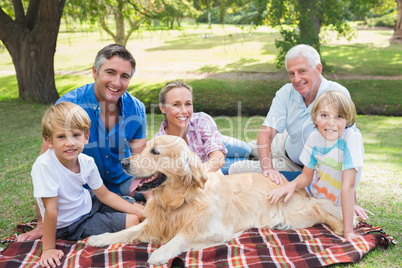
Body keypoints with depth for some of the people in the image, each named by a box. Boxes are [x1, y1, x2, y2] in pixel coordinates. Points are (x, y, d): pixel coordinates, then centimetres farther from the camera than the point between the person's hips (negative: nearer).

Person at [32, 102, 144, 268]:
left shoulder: (87, 162, -15)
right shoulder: (45, 165, -32)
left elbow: (104, 195, -3)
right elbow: (51, 209, -29)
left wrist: (138, 210, -7)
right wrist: (48, 248, -26)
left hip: (88, 203, 6)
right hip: (70, 224, -6)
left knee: (137, 211, 8)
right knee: (132, 221, -11)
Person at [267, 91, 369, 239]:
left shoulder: (351, 137, -28)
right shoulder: (314, 138, -13)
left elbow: (348, 185, -31)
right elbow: (306, 176, -3)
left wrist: (348, 231, -31)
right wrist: (292, 184, -26)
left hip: (334, 206, -3)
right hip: (312, 193, 3)